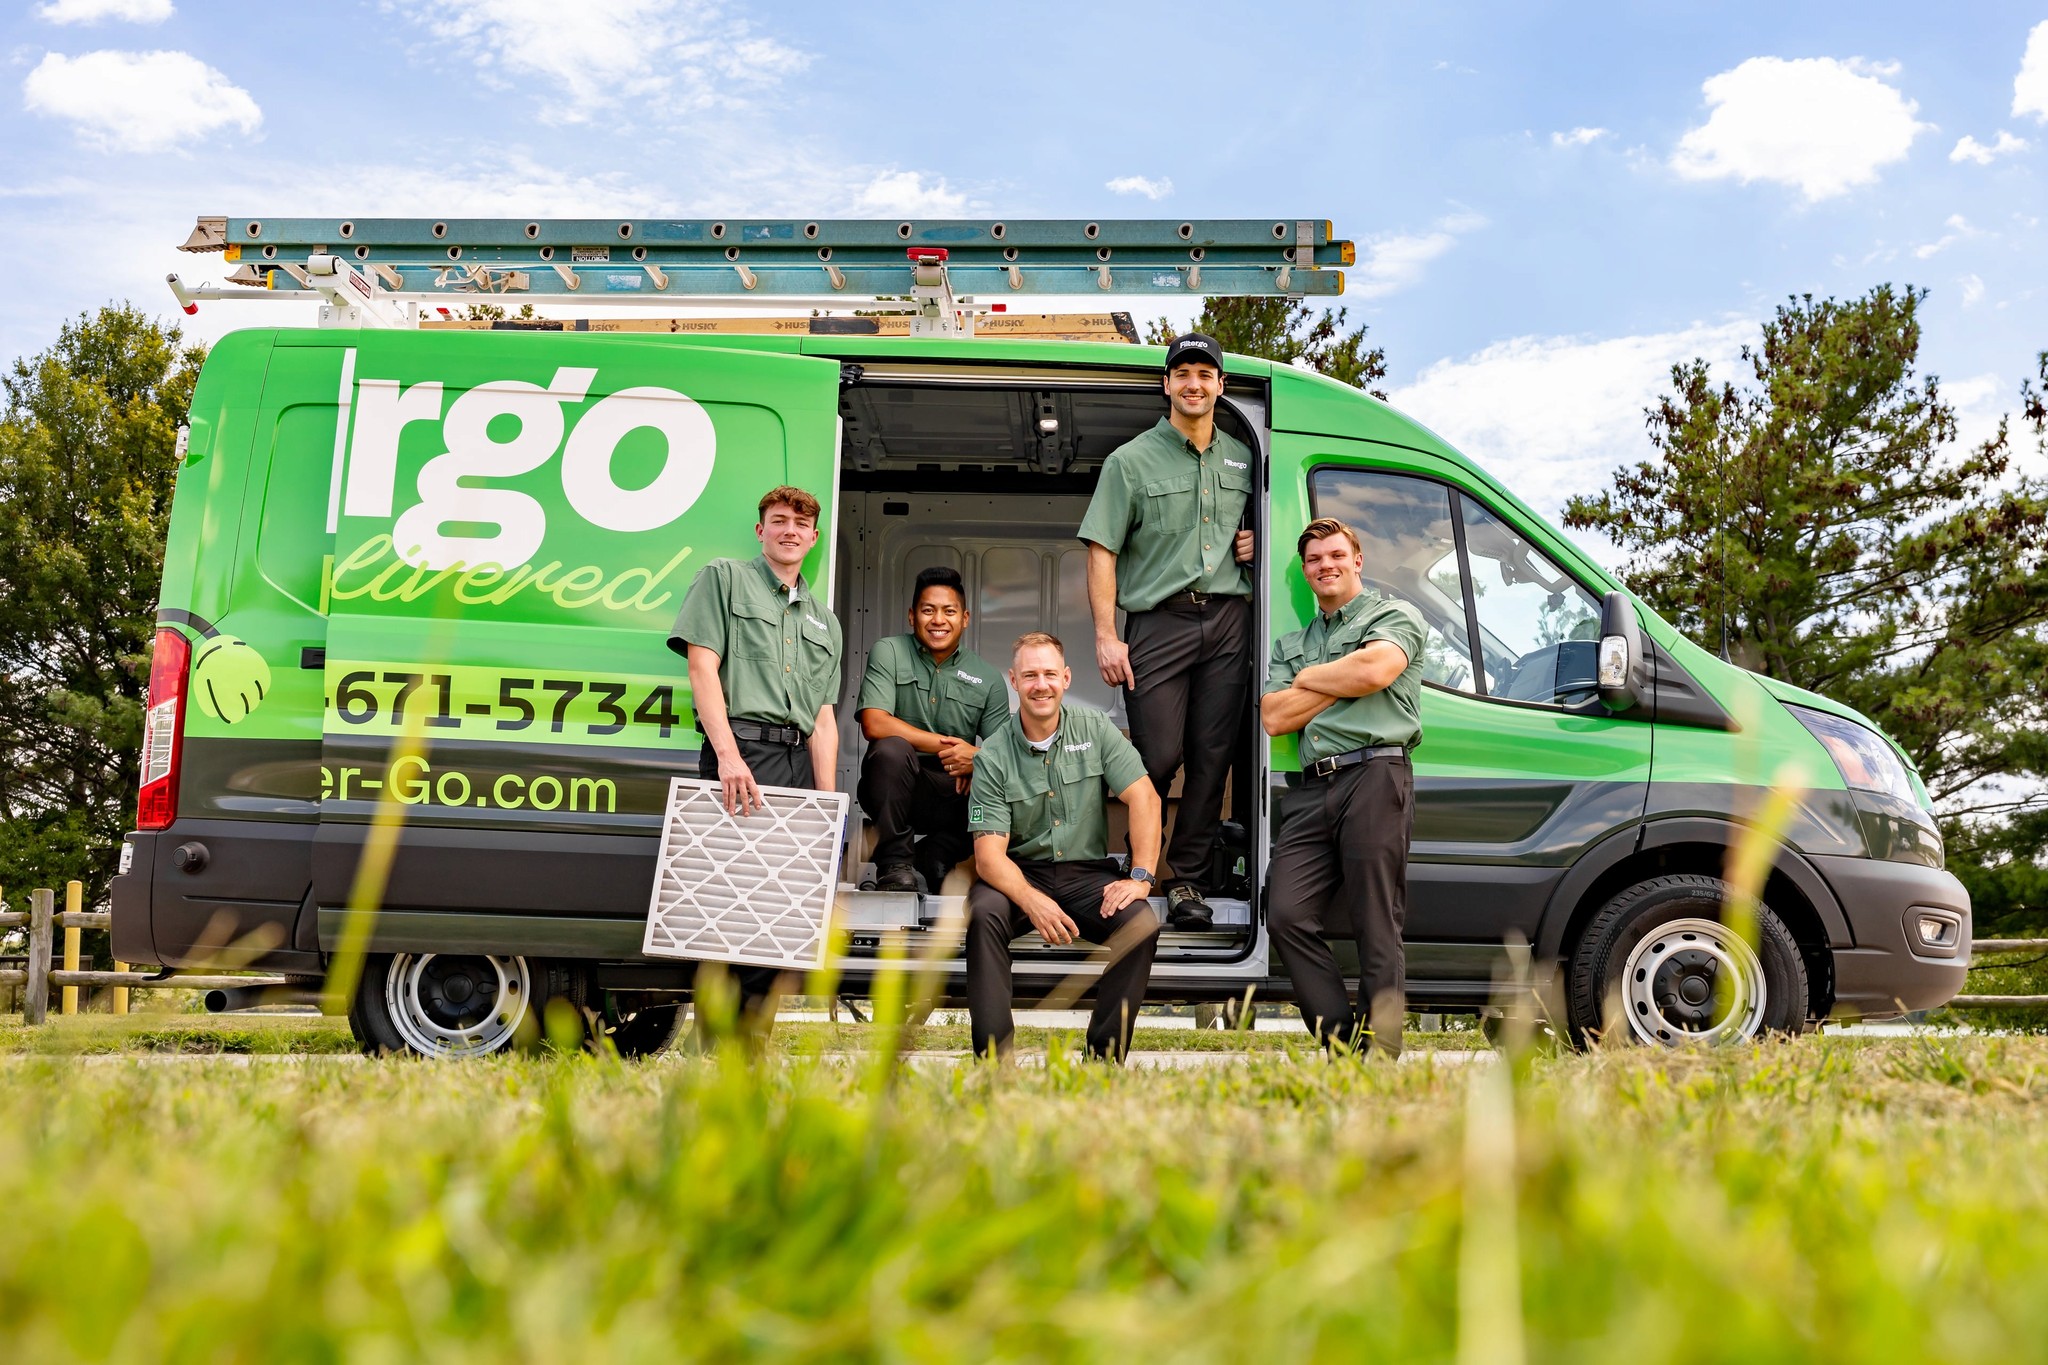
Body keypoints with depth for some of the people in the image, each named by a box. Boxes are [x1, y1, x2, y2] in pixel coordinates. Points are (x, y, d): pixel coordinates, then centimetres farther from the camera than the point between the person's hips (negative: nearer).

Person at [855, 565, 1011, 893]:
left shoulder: (988, 678, 6)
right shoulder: (888, 653, -1)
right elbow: (874, 724, -15)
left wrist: (978, 761, -23)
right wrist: (947, 746, -18)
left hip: (956, 792, 3)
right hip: (897, 787, -2)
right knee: (892, 748, -35)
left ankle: (937, 857, 2)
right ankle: (893, 864, -17)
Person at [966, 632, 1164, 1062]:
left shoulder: (1094, 728, 0)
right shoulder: (993, 756, -5)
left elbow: (1144, 798, -5)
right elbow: (989, 852, -12)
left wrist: (1140, 877, -17)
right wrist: (1032, 901, -30)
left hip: (1088, 873, 1)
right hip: (1020, 874, -1)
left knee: (1141, 920, -27)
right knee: (984, 913, -32)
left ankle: (1104, 1054, -18)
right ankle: (992, 1054, -25)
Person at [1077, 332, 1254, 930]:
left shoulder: (1242, 459, 16)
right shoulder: (1131, 460, 4)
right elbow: (1102, 551, -2)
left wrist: (1254, 545, 6)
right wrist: (1106, 635, -10)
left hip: (1227, 620, 4)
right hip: (1158, 621, -3)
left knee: (1212, 757, 2)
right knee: (1157, 758, -6)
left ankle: (1188, 879, 11)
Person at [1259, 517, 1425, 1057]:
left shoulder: (1395, 614, 12)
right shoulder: (1290, 643, 27)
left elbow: (1376, 669, -10)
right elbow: (1274, 718, 12)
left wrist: (1309, 678, 6)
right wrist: (1340, 682, 4)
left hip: (1374, 776, -5)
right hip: (1311, 790, 5)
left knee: (1376, 928, -7)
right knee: (1287, 915, -10)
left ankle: (1380, 1057, -3)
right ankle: (1343, 1041, -6)